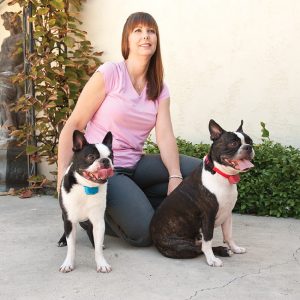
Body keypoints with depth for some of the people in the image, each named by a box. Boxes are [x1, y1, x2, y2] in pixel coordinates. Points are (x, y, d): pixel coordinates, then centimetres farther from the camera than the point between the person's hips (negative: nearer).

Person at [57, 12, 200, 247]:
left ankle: (133, 202, 3)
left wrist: (175, 177, -25)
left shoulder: (160, 89, 6)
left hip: (134, 165, 6)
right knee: (145, 233, -19)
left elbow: (165, 136, -8)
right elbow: (73, 126, -10)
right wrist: (64, 175, -18)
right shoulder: (109, 74, -10)